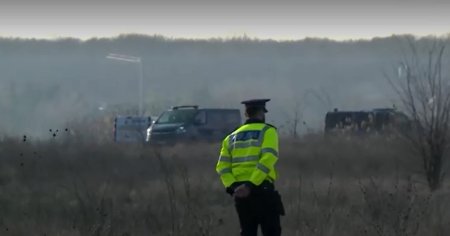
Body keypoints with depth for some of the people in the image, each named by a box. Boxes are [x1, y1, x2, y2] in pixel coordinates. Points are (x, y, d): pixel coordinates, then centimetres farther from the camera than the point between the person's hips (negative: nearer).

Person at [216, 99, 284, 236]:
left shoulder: (232, 137, 17)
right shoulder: (267, 131, 1)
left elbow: (222, 167, 4)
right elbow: (267, 159, -17)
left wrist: (232, 187, -8)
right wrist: (251, 185, -21)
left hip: (239, 193, 5)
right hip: (262, 189, -5)